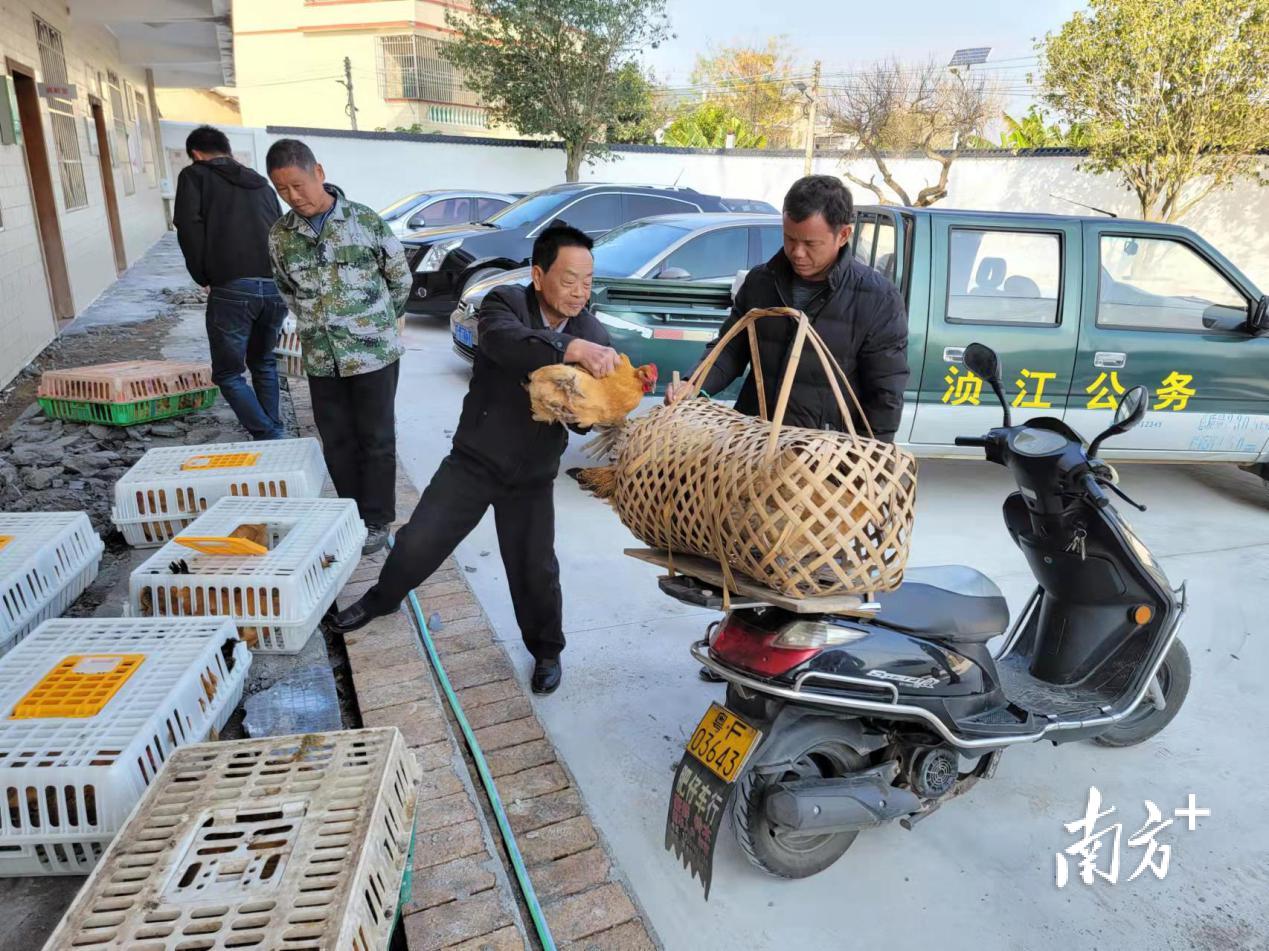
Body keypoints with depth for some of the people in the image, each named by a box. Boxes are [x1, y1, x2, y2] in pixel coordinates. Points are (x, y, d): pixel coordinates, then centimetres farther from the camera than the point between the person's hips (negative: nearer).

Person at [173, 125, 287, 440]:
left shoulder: (195, 175, 10)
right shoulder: (260, 183, 25)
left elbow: (189, 227, -4)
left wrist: (203, 278, 5)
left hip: (232, 288, -5)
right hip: (276, 286, 5)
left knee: (228, 374, 5)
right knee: (264, 363, 23)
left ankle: (269, 439, -7)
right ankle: (275, 434, 23)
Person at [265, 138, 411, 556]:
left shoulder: (364, 220, -8)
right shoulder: (280, 235, 2)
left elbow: (400, 276, 4)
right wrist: (317, 323, 16)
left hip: (375, 351, -4)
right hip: (321, 357, 4)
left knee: (376, 438, 5)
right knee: (336, 441, 11)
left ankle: (377, 520, 17)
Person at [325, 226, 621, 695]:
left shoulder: (595, 337, -4)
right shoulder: (505, 302, -11)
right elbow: (506, 342, -36)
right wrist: (572, 348, -49)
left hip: (532, 476, 1)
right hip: (473, 459, 0)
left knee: (535, 569, 2)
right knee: (418, 542, 5)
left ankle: (546, 650, 28)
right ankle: (382, 599, 37)